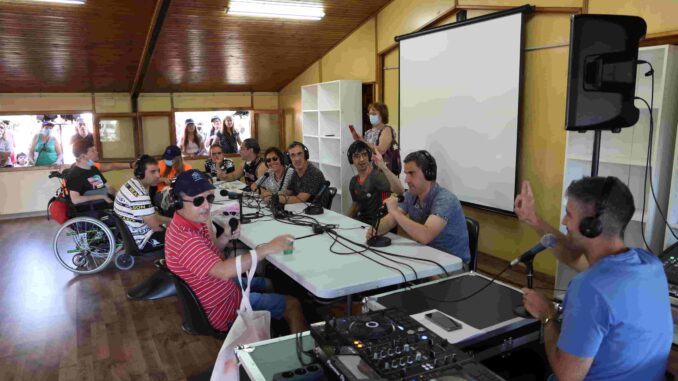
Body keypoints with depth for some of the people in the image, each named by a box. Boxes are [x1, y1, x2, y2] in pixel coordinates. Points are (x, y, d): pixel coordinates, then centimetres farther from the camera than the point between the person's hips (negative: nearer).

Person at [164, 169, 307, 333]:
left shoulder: (192, 223, -3)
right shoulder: (184, 238, -33)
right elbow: (223, 271, -42)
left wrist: (225, 237, -11)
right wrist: (266, 249, -41)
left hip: (223, 286, 9)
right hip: (222, 308, -9)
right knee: (292, 305, 0)